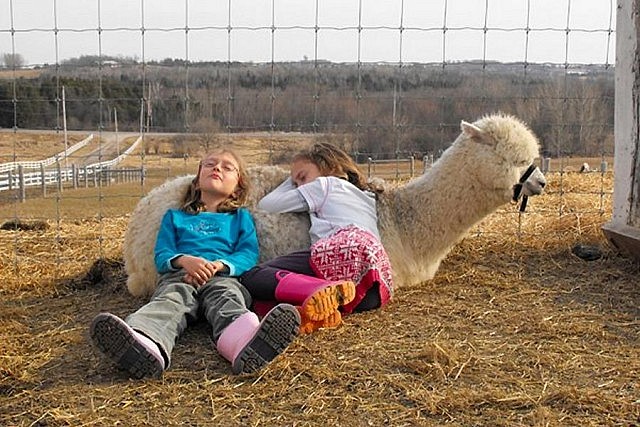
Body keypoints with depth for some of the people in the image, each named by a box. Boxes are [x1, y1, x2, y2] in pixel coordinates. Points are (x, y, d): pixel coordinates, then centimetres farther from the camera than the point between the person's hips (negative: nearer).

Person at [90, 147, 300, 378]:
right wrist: (185, 260, -8)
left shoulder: (240, 217, 29)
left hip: (223, 278, 0)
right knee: (170, 300, -35)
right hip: (178, 277, 1)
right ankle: (145, 344, -71)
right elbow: (161, 255, 17)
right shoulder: (175, 217, 31)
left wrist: (218, 265, -9)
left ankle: (242, 341, -74)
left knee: (227, 298, -37)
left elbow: (249, 254, 12)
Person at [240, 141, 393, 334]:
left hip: (344, 253, -7)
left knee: (252, 277, -8)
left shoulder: (325, 184, 23)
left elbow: (265, 205, 25)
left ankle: (327, 291, -34)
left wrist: (292, 179, 43)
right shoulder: (366, 196, 41)